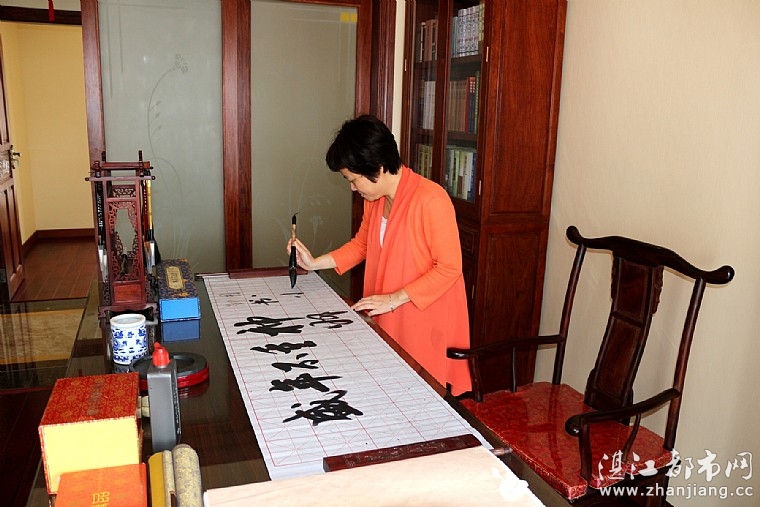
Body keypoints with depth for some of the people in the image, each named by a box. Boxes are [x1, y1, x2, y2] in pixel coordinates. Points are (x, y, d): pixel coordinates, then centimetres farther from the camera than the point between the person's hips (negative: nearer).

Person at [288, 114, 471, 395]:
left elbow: (449, 267, -20)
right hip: (388, 320, 7)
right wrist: (315, 263, 7)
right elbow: (362, 243, 18)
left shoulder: (431, 199, -24)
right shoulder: (375, 198, 2)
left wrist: (394, 299, -20)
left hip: (427, 318, -7)